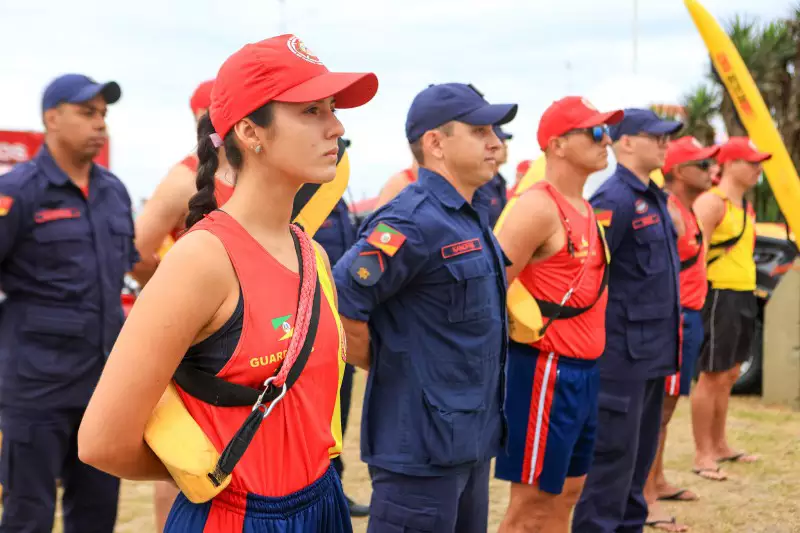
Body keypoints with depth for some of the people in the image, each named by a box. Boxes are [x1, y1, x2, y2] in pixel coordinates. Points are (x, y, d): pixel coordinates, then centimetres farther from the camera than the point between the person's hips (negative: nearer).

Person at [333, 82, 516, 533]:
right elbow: (341, 305, -24)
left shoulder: (475, 214, 10)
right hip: (422, 442, -9)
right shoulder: (415, 221, -19)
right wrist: (388, 368, -10)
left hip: (472, 436, 9)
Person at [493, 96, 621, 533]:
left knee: (566, 492, 16)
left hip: (583, 371, 9)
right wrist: (524, 329, -13)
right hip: (545, 370, -9)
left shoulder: (584, 208, 14)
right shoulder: (539, 207, -16)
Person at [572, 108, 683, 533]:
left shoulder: (654, 198, 14)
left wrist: (668, 337, 19)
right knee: (614, 452, -4)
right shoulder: (615, 199, -16)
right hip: (623, 350, -9)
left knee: (641, 451, 16)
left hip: (653, 351, 9)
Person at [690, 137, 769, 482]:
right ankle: (703, 455, 2)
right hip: (720, 297, -9)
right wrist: (697, 296, -26)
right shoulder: (711, 203, -13)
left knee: (729, 376, 16)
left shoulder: (745, 205, 17)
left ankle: (720, 446, 27)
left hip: (745, 297, 9)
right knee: (712, 377, -5)